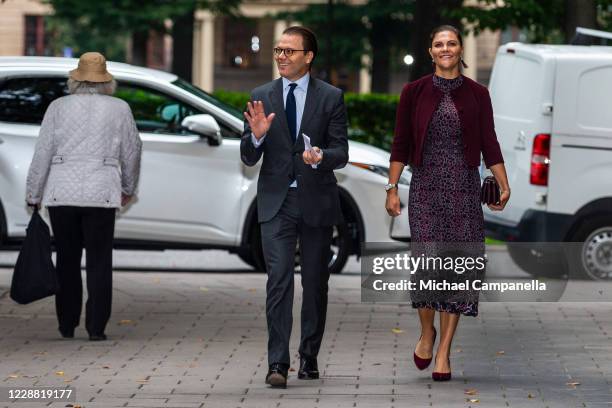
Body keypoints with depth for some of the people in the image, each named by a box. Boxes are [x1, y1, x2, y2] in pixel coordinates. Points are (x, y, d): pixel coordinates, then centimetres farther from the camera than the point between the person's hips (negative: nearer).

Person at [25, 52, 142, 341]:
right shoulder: (120, 109, 5)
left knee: (67, 260, 12)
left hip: (61, 192, 1)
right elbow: (132, 152, 12)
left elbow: (42, 154, 2)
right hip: (102, 192, -1)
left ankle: (67, 325, 16)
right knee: (99, 262, 3)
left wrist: (33, 195, 8)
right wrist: (129, 188, 27)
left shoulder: (58, 107, 4)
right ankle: (96, 327, -3)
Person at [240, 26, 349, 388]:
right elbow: (249, 158, 4)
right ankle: (278, 364, -16)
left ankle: (309, 358, 21)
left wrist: (321, 156, -24)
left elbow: (341, 152, -3)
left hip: (317, 201, 0)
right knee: (279, 280, -11)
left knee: (315, 283, 9)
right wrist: (256, 135, -17)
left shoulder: (331, 97, 0)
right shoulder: (262, 97, 5)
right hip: (277, 202, 0)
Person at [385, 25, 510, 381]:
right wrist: (392, 188, 0)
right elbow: (401, 144, 5)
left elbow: (489, 142, 5)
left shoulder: (477, 94, 5)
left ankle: (444, 351, 6)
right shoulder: (415, 92, 3)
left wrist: (504, 185, -5)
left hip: (464, 187, 1)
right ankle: (427, 332, 13)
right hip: (426, 185, -1)